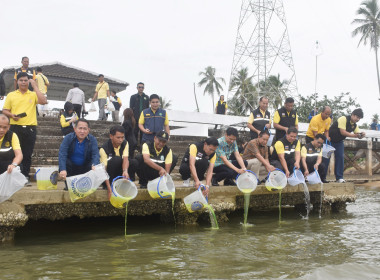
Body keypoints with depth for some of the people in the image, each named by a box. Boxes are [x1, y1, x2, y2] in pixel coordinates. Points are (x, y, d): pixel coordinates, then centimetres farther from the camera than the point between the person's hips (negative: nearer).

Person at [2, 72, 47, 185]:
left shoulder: (33, 94, 8)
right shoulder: (11, 95, 10)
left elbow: (43, 101, -11)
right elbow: (5, 110, 10)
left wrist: (35, 86, -8)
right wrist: (12, 115, -12)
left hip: (30, 128, 0)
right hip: (15, 128, 0)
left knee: (27, 154, 4)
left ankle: (25, 177, 12)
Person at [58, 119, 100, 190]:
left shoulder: (92, 140, -10)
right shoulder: (68, 138, -13)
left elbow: (95, 155, -23)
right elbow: (62, 154, -25)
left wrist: (94, 166, -47)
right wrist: (63, 170, -41)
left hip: (85, 167, 0)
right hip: (71, 167, 0)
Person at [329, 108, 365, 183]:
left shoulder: (355, 125, 0)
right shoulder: (344, 119, -23)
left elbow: (358, 134, -3)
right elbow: (343, 132, -30)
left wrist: (361, 135, -27)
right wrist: (354, 135, -33)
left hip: (339, 141, 6)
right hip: (330, 139, -6)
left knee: (340, 157, -3)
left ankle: (339, 177, 0)